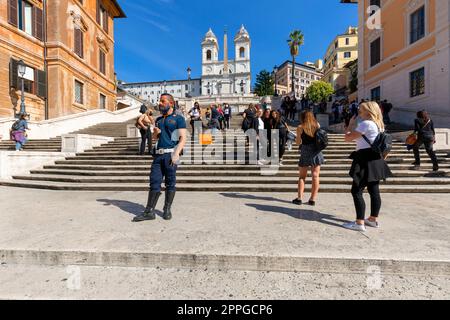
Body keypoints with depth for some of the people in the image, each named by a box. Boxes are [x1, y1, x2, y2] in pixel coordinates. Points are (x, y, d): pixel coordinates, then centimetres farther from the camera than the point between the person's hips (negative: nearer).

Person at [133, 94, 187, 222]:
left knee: (170, 182, 2)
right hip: (159, 154, 6)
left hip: (170, 153, -6)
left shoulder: (178, 118, 3)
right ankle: (149, 212, 6)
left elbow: (183, 138, -7)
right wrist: (156, 133, 8)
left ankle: (167, 209, 15)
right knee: (154, 182, 2)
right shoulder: (159, 119, 23)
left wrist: (176, 154, -19)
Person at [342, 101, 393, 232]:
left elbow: (347, 138, -15)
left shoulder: (366, 124, -15)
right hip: (375, 160, 10)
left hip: (366, 160, -10)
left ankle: (359, 223, -5)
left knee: (356, 191, -8)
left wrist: (351, 125, -1)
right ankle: (374, 219, 25)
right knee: (374, 191, 14)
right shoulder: (378, 124, 16)